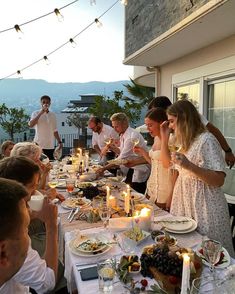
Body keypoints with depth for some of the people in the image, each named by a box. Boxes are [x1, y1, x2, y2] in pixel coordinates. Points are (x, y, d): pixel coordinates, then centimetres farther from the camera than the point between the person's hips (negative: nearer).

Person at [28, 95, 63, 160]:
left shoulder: (53, 115, 12)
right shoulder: (36, 113, 1)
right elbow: (30, 125, -16)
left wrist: (59, 142, 9)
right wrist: (40, 113, -16)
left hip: (50, 146, 4)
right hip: (39, 146, -3)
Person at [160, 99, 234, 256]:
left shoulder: (207, 140, -15)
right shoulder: (187, 142, 10)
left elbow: (219, 180, -19)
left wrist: (189, 165, -32)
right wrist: (165, 137, 8)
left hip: (203, 206, -7)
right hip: (185, 202, 8)